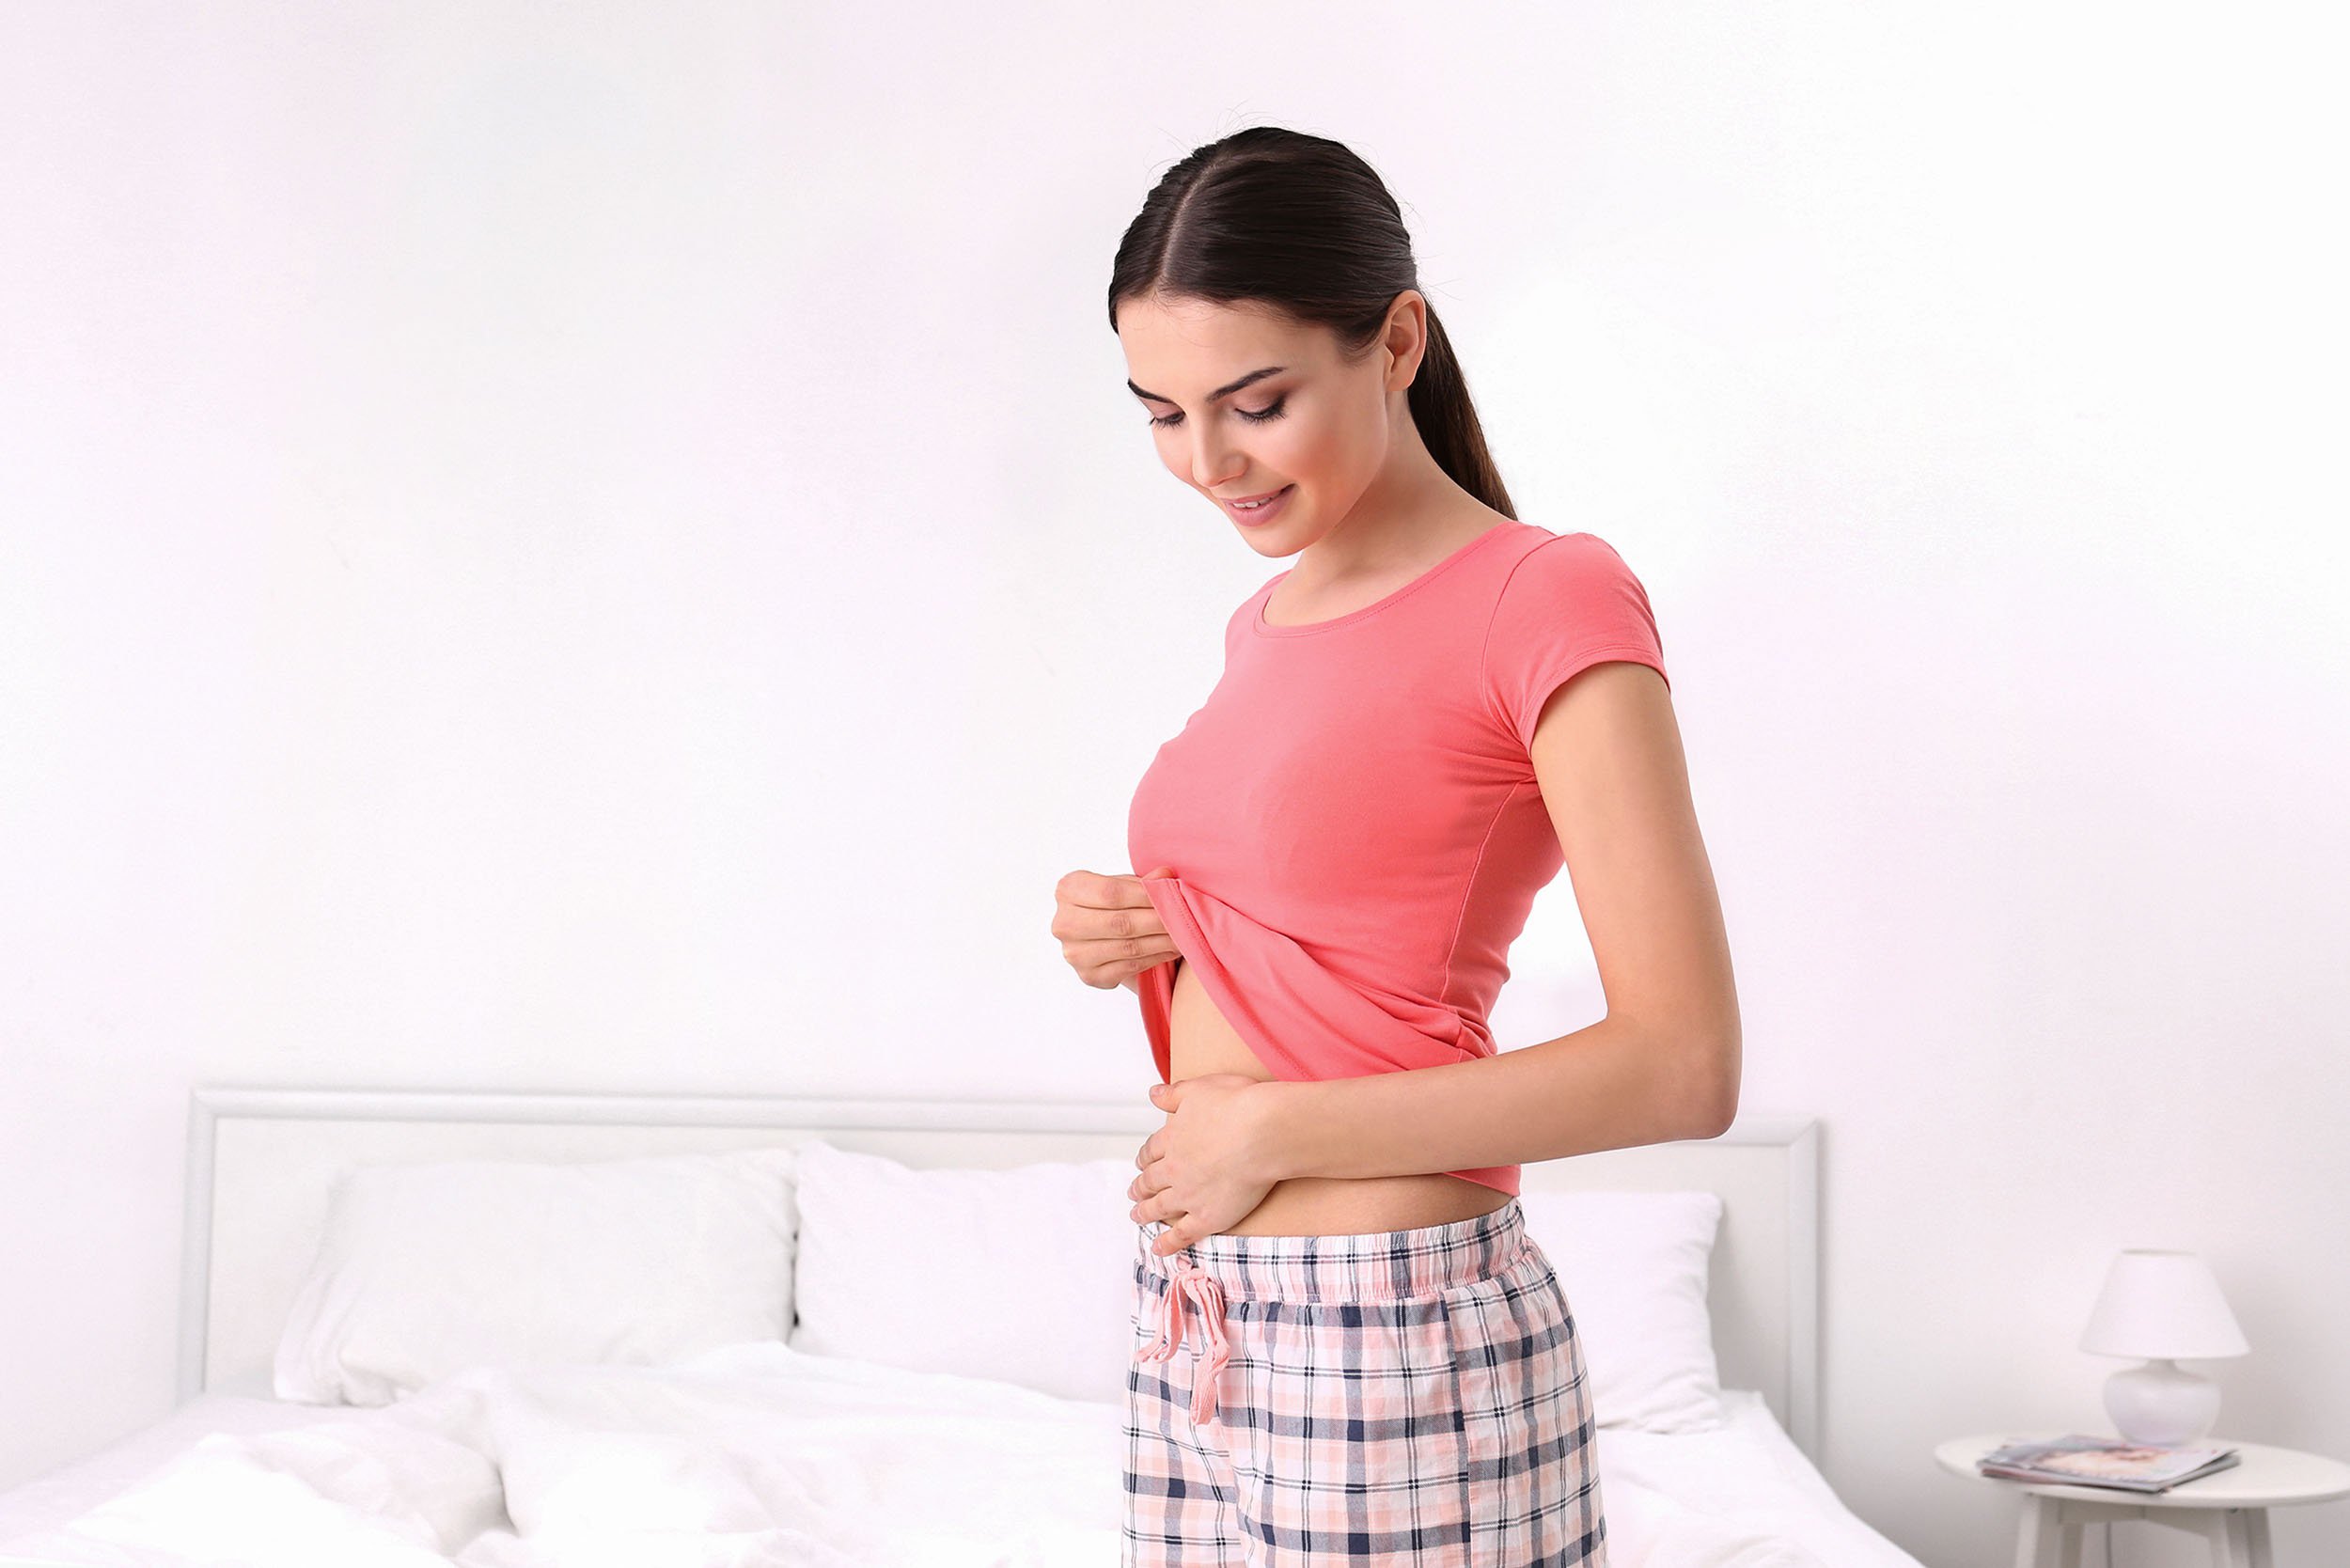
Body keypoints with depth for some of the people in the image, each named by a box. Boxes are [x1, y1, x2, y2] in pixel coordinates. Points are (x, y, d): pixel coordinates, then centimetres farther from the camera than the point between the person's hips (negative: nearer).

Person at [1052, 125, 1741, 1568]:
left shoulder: (1549, 598, -12)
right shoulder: (1270, 619, 11)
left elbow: (1684, 1066, -18)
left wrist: (1276, 1129, -16)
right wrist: (1135, 940, 1)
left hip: (1398, 1341, -7)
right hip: (1199, 1326, 7)